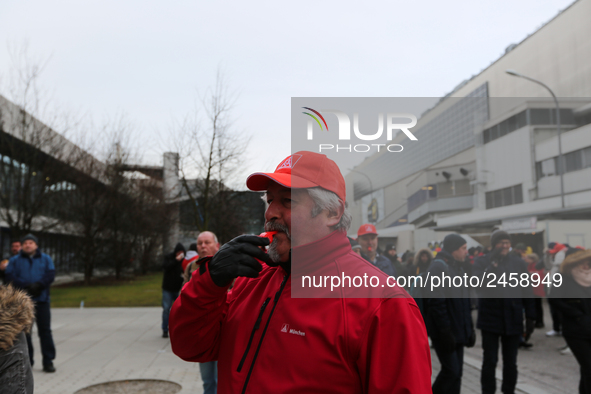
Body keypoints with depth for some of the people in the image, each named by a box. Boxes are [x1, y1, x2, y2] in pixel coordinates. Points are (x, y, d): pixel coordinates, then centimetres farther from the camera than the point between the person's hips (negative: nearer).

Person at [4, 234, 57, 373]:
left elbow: (50, 275, -3)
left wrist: (38, 285, -20)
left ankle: (48, 361, 5)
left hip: (42, 300, -1)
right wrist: (27, 287, -19)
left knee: (45, 330, 0)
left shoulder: (46, 259, 9)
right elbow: (10, 278, -5)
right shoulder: (14, 260, 9)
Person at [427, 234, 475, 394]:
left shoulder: (458, 267, 15)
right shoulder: (438, 267, -15)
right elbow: (437, 302, -21)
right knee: (451, 370, -7)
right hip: (444, 332, -9)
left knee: (456, 371, 11)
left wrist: (469, 328, 14)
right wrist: (445, 332, -22)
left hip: (457, 331, 9)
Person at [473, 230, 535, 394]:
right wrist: (493, 263, -20)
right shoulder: (482, 261, -3)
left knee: (510, 362, 12)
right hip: (490, 318, -2)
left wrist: (530, 317, 6)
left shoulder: (518, 262, 5)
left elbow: (526, 291, 8)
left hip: (513, 319, 3)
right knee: (490, 361, 2)